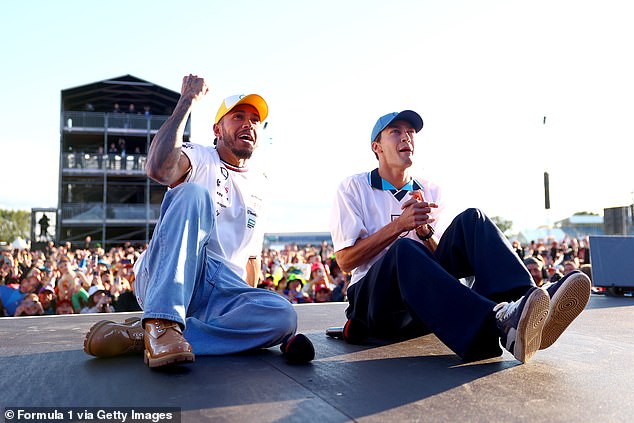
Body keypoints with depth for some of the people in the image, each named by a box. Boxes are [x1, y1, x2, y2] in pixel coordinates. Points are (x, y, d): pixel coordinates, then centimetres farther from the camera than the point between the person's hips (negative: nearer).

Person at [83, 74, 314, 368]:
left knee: (282, 315, -29)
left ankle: (139, 335, -28)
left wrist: (249, 308, 15)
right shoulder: (199, 158, 5)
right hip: (163, 279, -4)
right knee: (194, 193, -29)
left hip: (223, 292, 4)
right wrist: (187, 101, -10)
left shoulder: (259, 186, 21)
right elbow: (159, 168, -21)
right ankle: (161, 321, -39)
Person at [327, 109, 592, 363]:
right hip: (374, 302, -3)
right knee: (404, 250, -37)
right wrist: (399, 225, -12)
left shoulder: (429, 192, 18)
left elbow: (439, 255, 12)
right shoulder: (353, 188, 6)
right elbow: (345, 260, -5)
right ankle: (497, 322, -58)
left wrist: (425, 229, -10)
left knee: (471, 220, -17)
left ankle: (522, 300, -44)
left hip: (427, 295, 4)